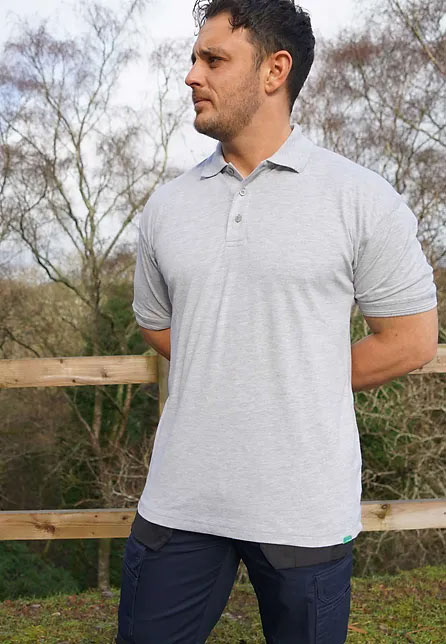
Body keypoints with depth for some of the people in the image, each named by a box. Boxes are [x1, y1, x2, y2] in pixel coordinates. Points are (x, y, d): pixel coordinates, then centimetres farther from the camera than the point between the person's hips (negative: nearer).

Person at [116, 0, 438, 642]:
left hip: (305, 509, -3)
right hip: (179, 500, 4)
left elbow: (412, 338, -4)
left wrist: (293, 383, -2)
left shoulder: (362, 198, -7)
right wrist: (224, 378, 5)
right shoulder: (166, 205, 5)